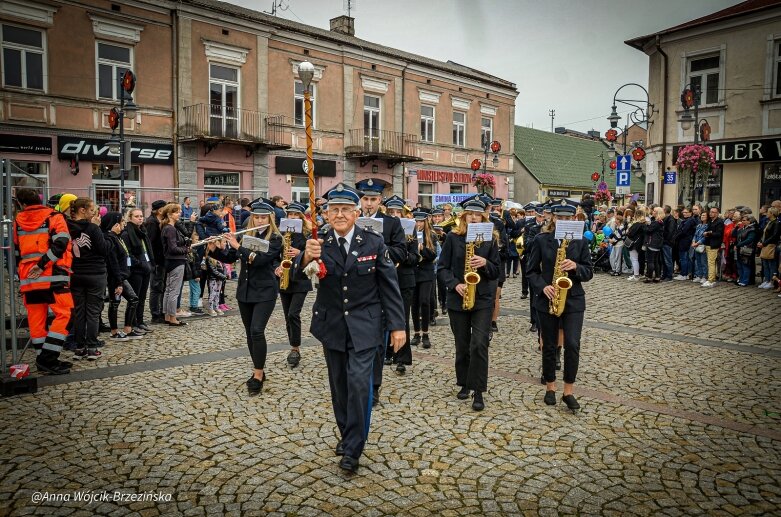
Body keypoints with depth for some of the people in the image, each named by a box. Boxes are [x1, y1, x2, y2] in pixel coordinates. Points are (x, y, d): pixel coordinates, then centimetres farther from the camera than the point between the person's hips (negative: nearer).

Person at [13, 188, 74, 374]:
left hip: (28, 278, 5)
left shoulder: (18, 221, 15)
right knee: (63, 314, -3)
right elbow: (60, 243, -15)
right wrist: (42, 264, -12)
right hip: (53, 275, -5)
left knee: (36, 318, 9)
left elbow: (15, 251, 20)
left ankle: (43, 359, 14)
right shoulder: (54, 217, 2)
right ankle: (48, 358, -11)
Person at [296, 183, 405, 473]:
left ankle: (353, 449, 2)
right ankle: (346, 434, 34)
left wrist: (397, 325, -5)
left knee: (359, 381, -10)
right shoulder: (319, 243, -4)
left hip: (364, 325, -2)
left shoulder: (374, 243, -7)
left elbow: (389, 286, -3)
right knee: (339, 383, 13)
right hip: (332, 326, 3)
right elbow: (297, 274, -20)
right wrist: (307, 257, -42)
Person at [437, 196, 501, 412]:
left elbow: (497, 270, 5)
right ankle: (465, 384, 29)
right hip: (458, 299, 1)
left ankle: (478, 391, 1)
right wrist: (455, 284, -16)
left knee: (479, 344, -9)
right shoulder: (453, 237, 0)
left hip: (483, 299, -1)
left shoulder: (490, 239, 3)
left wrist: (485, 263, -16)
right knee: (462, 345, 11)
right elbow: (442, 268, -1)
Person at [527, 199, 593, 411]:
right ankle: (550, 387, 25)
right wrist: (543, 286, -16)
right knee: (549, 346, 9)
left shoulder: (580, 241, 2)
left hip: (573, 300, 0)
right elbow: (532, 270, 1)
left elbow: (589, 272, 2)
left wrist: (575, 267, -18)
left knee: (572, 344, -9)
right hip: (547, 300, 0)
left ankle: (569, 391, 4)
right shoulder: (541, 240, 0)